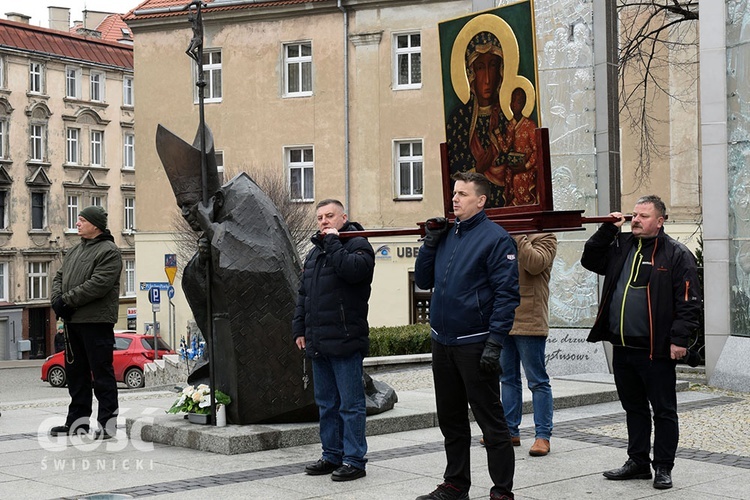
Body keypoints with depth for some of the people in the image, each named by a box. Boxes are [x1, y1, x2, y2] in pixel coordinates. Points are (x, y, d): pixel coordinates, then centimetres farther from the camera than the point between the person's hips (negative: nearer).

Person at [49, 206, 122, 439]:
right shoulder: (75, 251, 20)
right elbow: (59, 277, 18)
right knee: (76, 372, 14)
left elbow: (98, 284, -20)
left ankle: (108, 423, 0)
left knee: (101, 372, -5)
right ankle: (78, 420, 23)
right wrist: (57, 300, -2)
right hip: (73, 321, 9)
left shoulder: (109, 251, -9)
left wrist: (67, 300, -16)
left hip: (96, 322, -9)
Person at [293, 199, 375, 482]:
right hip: (318, 343, 8)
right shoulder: (314, 253, 20)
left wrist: (333, 241, -14)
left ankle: (354, 460, 2)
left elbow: (353, 270, -26)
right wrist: (300, 329, 16)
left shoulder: (357, 244, -4)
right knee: (327, 404, 14)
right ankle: (332, 456, 22)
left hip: (345, 341, -8)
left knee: (350, 404, -3)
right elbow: (303, 295, 24)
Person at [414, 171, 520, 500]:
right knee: (451, 420, 16)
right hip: (442, 343, 8)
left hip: (475, 346, -8)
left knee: (491, 422, 0)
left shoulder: (495, 238, -10)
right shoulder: (446, 235, 11)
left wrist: (494, 342, -21)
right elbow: (423, 281, 15)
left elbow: (507, 294, -15)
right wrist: (430, 242, 1)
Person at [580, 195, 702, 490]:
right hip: (622, 347, 6)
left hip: (656, 351, -6)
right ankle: (638, 463, 27)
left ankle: (663, 468, 13)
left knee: (663, 411, 4)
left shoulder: (676, 255, -6)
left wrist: (679, 338, -16)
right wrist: (608, 230, 5)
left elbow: (688, 301, -9)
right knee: (634, 408, 16)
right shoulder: (620, 246, 13)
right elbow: (589, 260, 17)